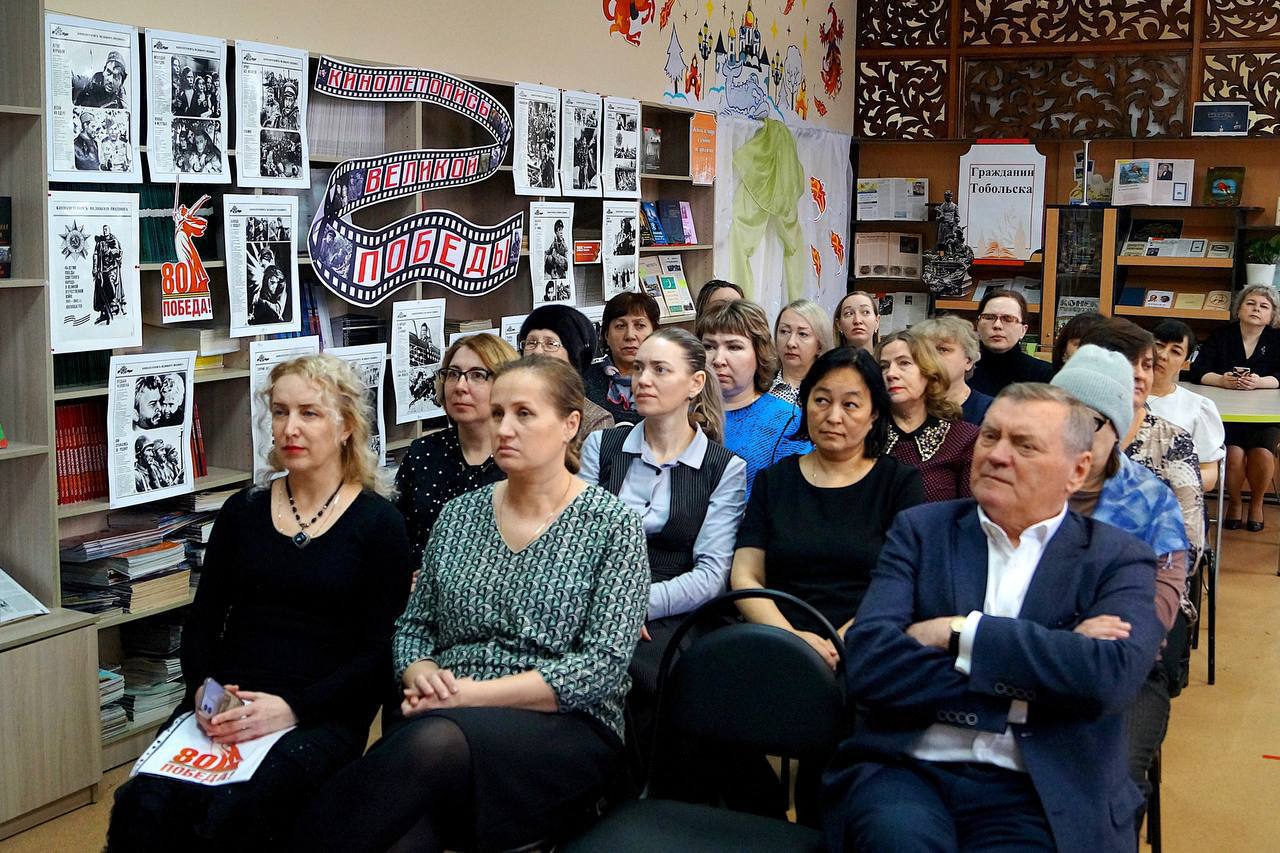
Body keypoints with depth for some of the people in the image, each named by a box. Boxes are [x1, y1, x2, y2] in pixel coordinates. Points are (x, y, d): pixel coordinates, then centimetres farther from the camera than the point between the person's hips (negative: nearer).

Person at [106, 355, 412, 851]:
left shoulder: (378, 523, 2)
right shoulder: (243, 511, 14)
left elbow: (379, 651, -4)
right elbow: (202, 622, 14)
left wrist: (292, 708, -17)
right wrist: (204, 690, -7)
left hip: (322, 716, -3)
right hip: (226, 706, 3)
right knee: (142, 807, -27)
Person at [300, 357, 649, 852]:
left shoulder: (613, 525, 1)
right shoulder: (458, 515, 14)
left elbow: (603, 665, -8)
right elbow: (413, 624, 17)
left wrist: (472, 693, -14)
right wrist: (421, 675, -7)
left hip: (569, 732, -2)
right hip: (445, 719, 3)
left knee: (437, 741, -36)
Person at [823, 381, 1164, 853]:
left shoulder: (1117, 559, 8)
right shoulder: (921, 529, 9)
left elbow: (1112, 674, -13)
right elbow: (868, 659, -6)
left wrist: (961, 633, -11)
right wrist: (1028, 683, -11)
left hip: (1038, 793, 0)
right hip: (906, 770, 0)